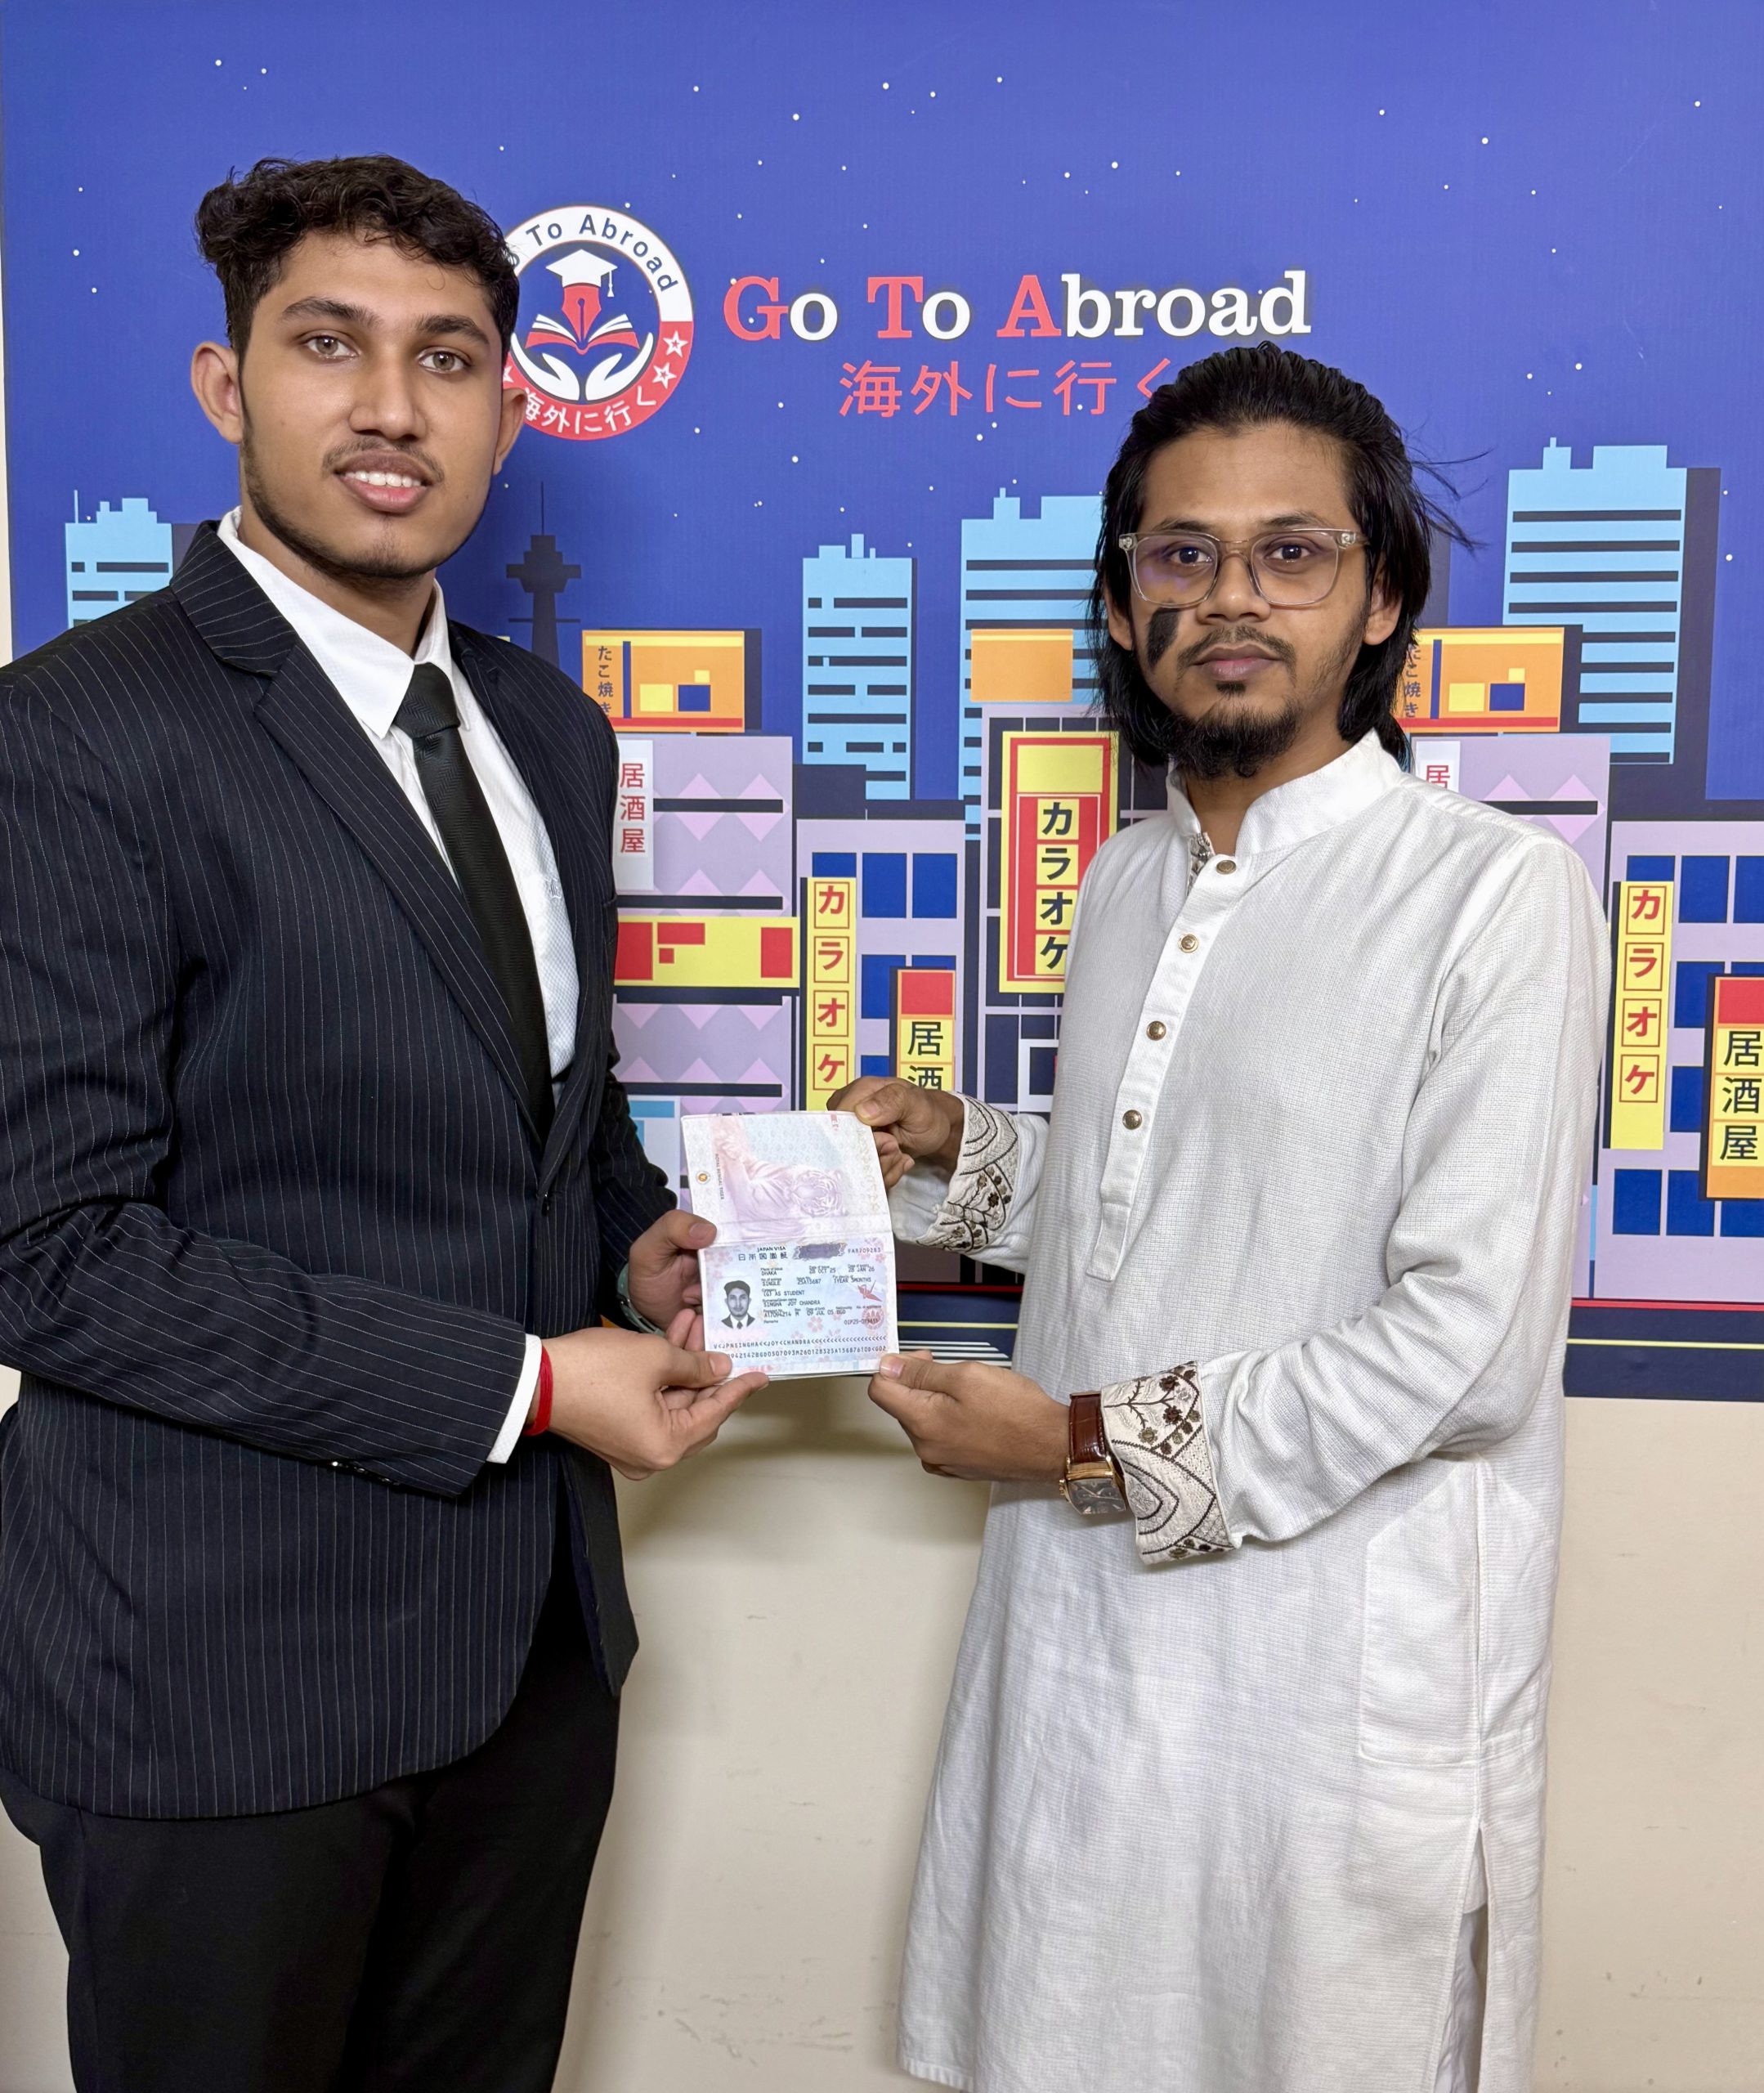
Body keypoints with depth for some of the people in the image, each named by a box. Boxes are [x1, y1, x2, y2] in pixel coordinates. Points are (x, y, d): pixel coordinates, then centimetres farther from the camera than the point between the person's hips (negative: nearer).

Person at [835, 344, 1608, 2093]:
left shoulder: (1496, 895, -14)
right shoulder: (1126, 881, 8)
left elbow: (1469, 1345, -20)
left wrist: (1091, 1441, -15)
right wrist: (960, 1158, 3)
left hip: (1341, 1673, -6)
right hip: (1076, 1631, 6)